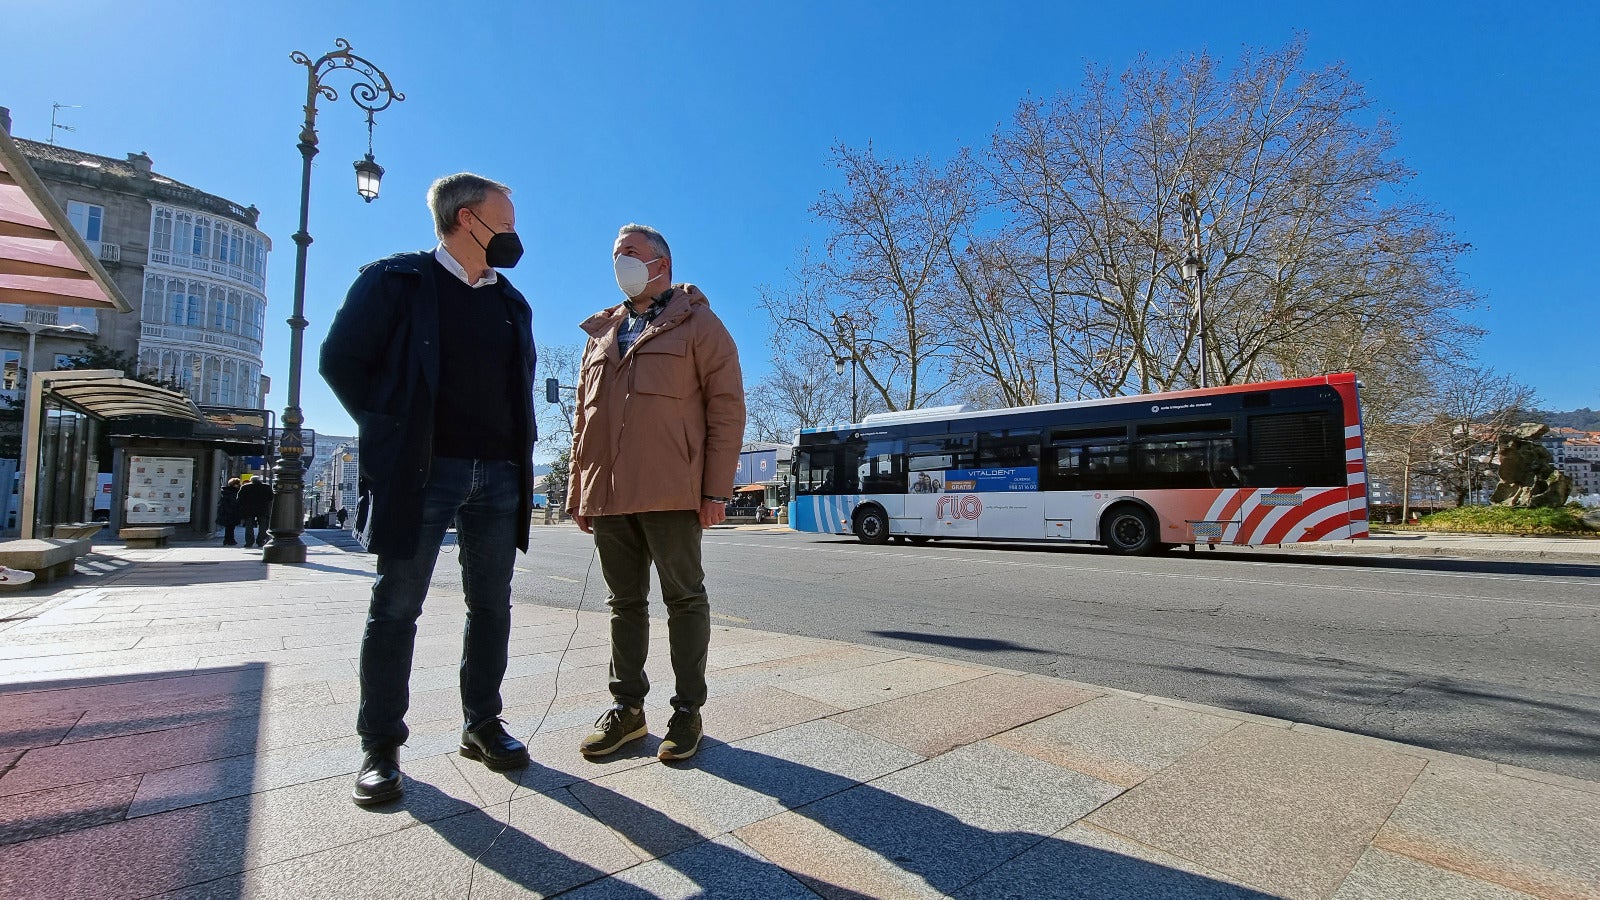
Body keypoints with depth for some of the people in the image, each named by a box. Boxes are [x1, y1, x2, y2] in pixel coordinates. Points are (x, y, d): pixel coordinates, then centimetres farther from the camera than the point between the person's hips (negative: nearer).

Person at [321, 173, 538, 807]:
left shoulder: (512, 302, 16)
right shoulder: (396, 280, 2)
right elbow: (342, 359, 0)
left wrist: (519, 450, 9)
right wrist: (390, 432, -5)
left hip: (498, 475, 5)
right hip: (421, 470, -4)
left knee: (491, 605, 8)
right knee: (395, 607, 3)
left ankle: (482, 725, 22)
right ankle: (381, 745, 16)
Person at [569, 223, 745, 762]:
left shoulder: (696, 324, 4)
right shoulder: (601, 334, 21)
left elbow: (726, 407, -4)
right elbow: (584, 417, 22)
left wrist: (717, 489, -12)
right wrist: (579, 491, 16)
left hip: (670, 493, -5)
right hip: (608, 495, 6)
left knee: (684, 599, 3)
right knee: (624, 601, 12)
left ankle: (687, 711, 15)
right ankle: (626, 708, 24)